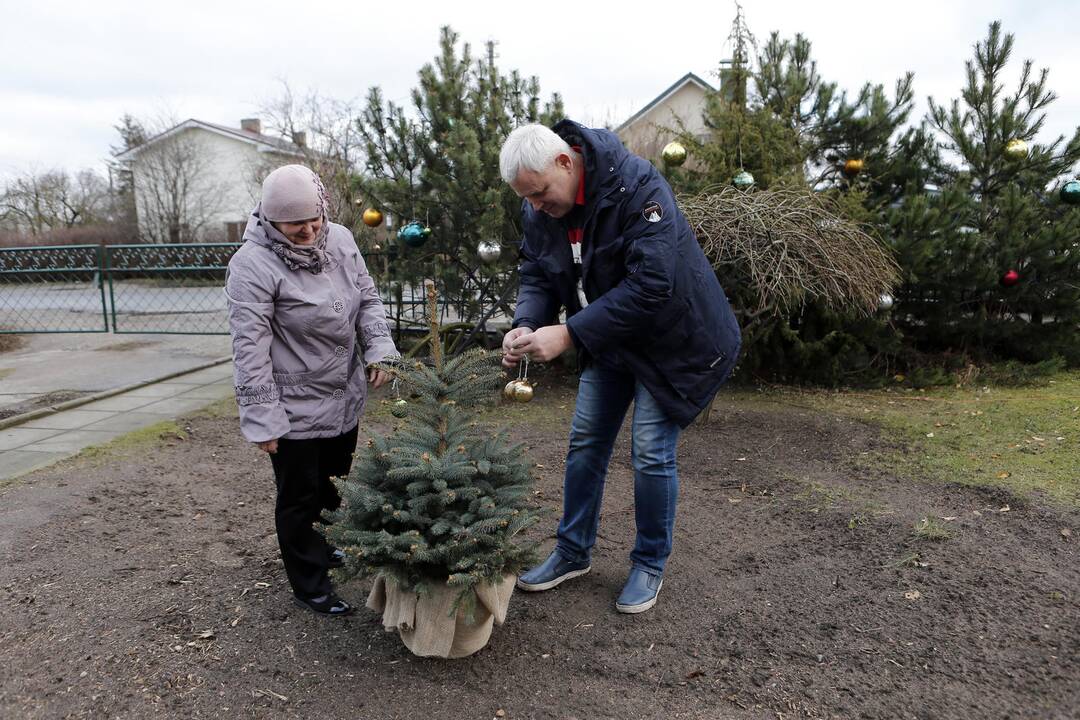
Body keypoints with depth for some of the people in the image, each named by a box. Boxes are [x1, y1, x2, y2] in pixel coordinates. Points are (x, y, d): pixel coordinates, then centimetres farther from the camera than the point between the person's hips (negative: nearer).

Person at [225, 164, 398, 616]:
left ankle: (320, 548, 49)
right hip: (295, 410, -7)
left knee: (334, 486, 24)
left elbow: (368, 300, 8)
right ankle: (310, 586, 26)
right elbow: (250, 348, -21)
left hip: (345, 399, 7)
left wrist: (379, 350, -7)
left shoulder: (340, 240, -1)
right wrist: (262, 418, -21)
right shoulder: (253, 265, -21)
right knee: (300, 497, 8)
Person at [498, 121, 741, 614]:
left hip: (670, 339, -6)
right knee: (585, 444, 9)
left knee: (652, 454, -4)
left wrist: (569, 333, -36)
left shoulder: (638, 187, -29)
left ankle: (650, 566, 18)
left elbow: (650, 286, -35)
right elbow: (537, 276, 0)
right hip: (607, 341, 7)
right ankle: (573, 553, 26)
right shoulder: (538, 209, -7)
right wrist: (525, 325, -22)